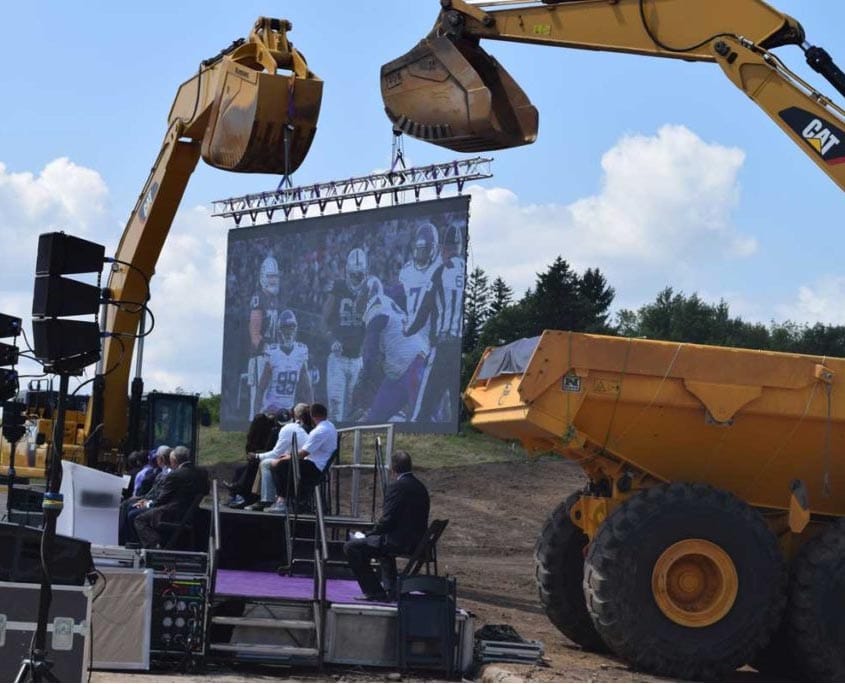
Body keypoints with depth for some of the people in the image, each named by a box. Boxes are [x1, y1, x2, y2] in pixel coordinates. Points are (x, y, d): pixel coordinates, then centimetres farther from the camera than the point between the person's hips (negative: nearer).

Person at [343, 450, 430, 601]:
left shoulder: (397, 487, -15)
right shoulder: (421, 488, 11)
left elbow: (387, 520, -18)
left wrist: (369, 535, 0)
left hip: (400, 543, -9)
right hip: (418, 543, 9)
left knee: (351, 547, -5)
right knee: (383, 542, 39)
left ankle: (374, 592, -3)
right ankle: (390, 589, 35)